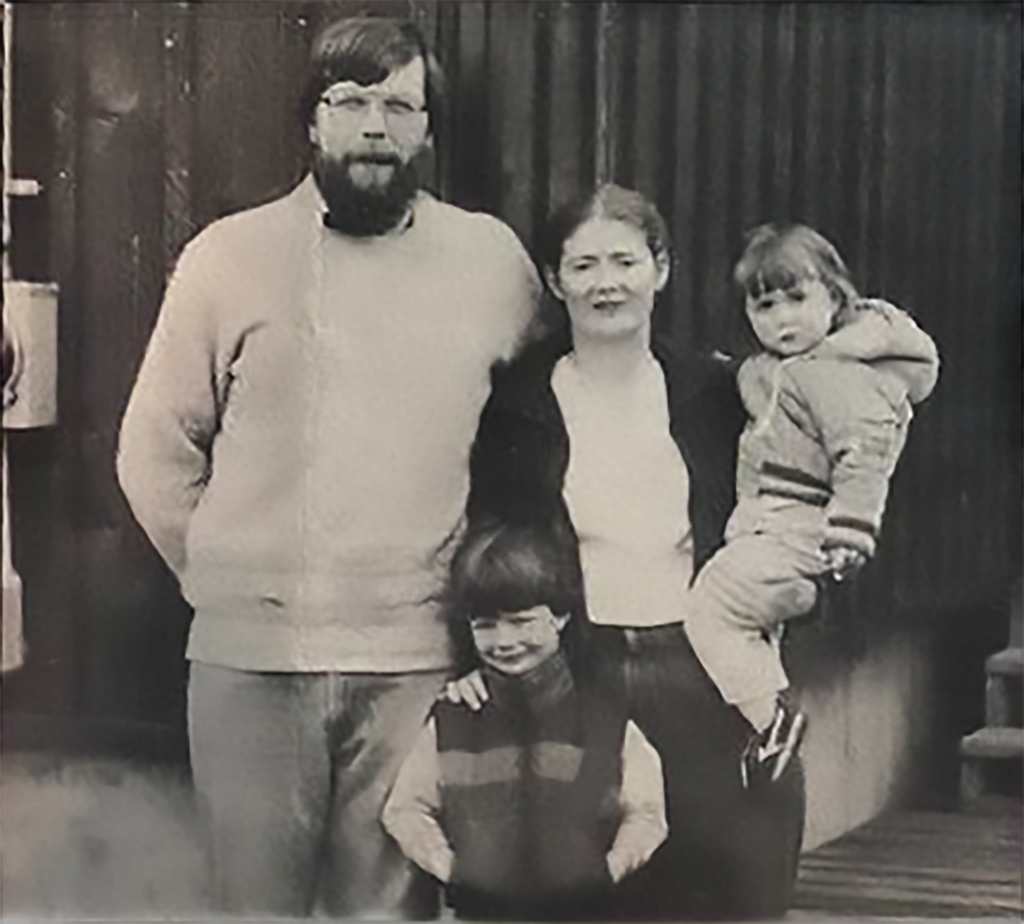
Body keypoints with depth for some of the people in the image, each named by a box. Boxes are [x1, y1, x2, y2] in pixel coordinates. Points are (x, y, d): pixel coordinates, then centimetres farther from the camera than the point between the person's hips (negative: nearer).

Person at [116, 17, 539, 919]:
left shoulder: (494, 259, 5)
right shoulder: (227, 255, 5)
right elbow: (156, 449, 9)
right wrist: (224, 576, 6)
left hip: (418, 658, 0)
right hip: (249, 654, 0)